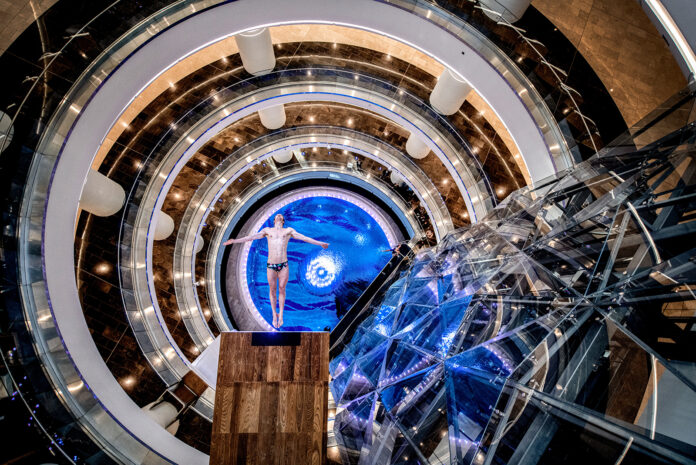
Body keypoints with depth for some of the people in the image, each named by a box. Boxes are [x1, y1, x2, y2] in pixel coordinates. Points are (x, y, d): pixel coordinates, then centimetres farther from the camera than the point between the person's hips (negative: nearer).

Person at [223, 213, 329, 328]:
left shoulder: (288, 230, 10)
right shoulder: (267, 230, 12)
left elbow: (304, 238, 6)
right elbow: (251, 237, 9)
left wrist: (320, 243, 1)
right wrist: (234, 241, 2)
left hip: (284, 265, 0)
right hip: (270, 266, 1)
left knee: (281, 290, 4)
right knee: (272, 290, 7)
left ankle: (281, 315, 19)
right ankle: (274, 315, 23)